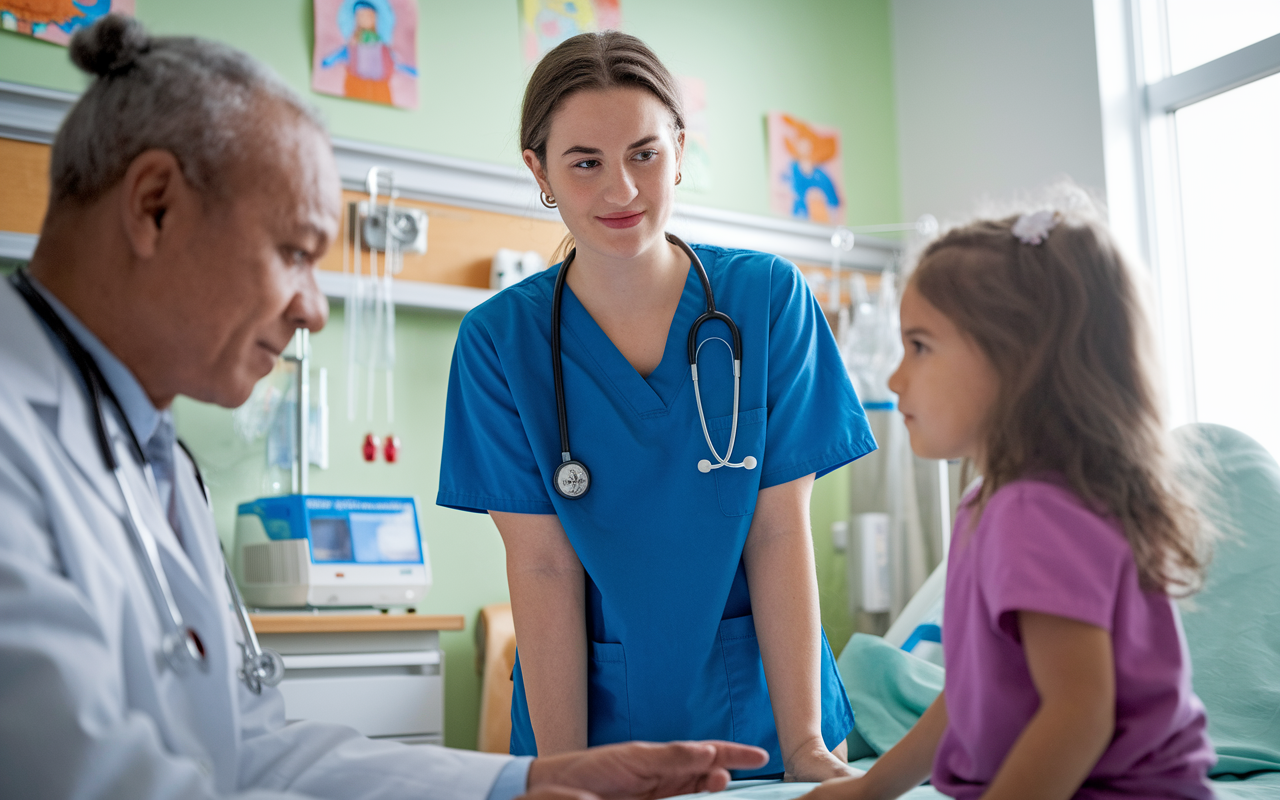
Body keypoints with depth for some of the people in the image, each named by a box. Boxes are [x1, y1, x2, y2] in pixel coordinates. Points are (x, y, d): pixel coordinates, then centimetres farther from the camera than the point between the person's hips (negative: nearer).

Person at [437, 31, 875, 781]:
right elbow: (542, 566, -11)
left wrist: (804, 745, -14)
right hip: (599, 714, 0)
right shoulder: (500, 340, -9)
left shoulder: (769, 297, -9)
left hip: (758, 709, 1)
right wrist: (562, 769, -14)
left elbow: (779, 532, -10)